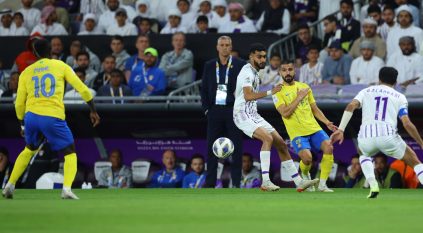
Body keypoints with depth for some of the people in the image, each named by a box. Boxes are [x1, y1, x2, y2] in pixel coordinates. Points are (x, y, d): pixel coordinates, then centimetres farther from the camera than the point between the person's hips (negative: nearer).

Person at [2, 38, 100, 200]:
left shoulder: (26, 72, 14)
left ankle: (9, 186, 24)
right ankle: (67, 188, -17)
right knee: (70, 154, 8)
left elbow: (19, 103, 14)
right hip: (53, 118, -3)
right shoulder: (61, 66, 8)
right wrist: (93, 110, 14)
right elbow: (82, 89, 5)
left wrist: (23, 124, 28)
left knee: (29, 150, 29)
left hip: (31, 116, 3)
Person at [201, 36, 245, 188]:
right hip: (214, 110, 3)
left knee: (236, 147, -2)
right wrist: (206, 108, 2)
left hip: (233, 111, -3)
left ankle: (236, 182, 2)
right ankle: (210, 183, 7)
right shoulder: (209, 66, 11)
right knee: (211, 147, 2)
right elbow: (204, 88, 12)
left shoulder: (240, 65, 2)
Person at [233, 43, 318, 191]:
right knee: (268, 138, -30)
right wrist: (270, 92, -27)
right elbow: (248, 96, -27)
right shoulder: (247, 72, -13)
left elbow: (236, 93, 29)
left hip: (253, 115, 10)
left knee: (281, 144, 5)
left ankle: (299, 182, 7)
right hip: (243, 115, -10)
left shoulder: (254, 72, 17)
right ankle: (265, 182, -30)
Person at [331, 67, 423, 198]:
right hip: (388, 136, -2)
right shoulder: (399, 97, 16)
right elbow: (407, 124, 3)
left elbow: (351, 106, 2)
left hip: (366, 137, 2)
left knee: (364, 154, 37)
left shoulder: (366, 91, 22)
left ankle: (373, 185, 13)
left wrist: (340, 129, -2)